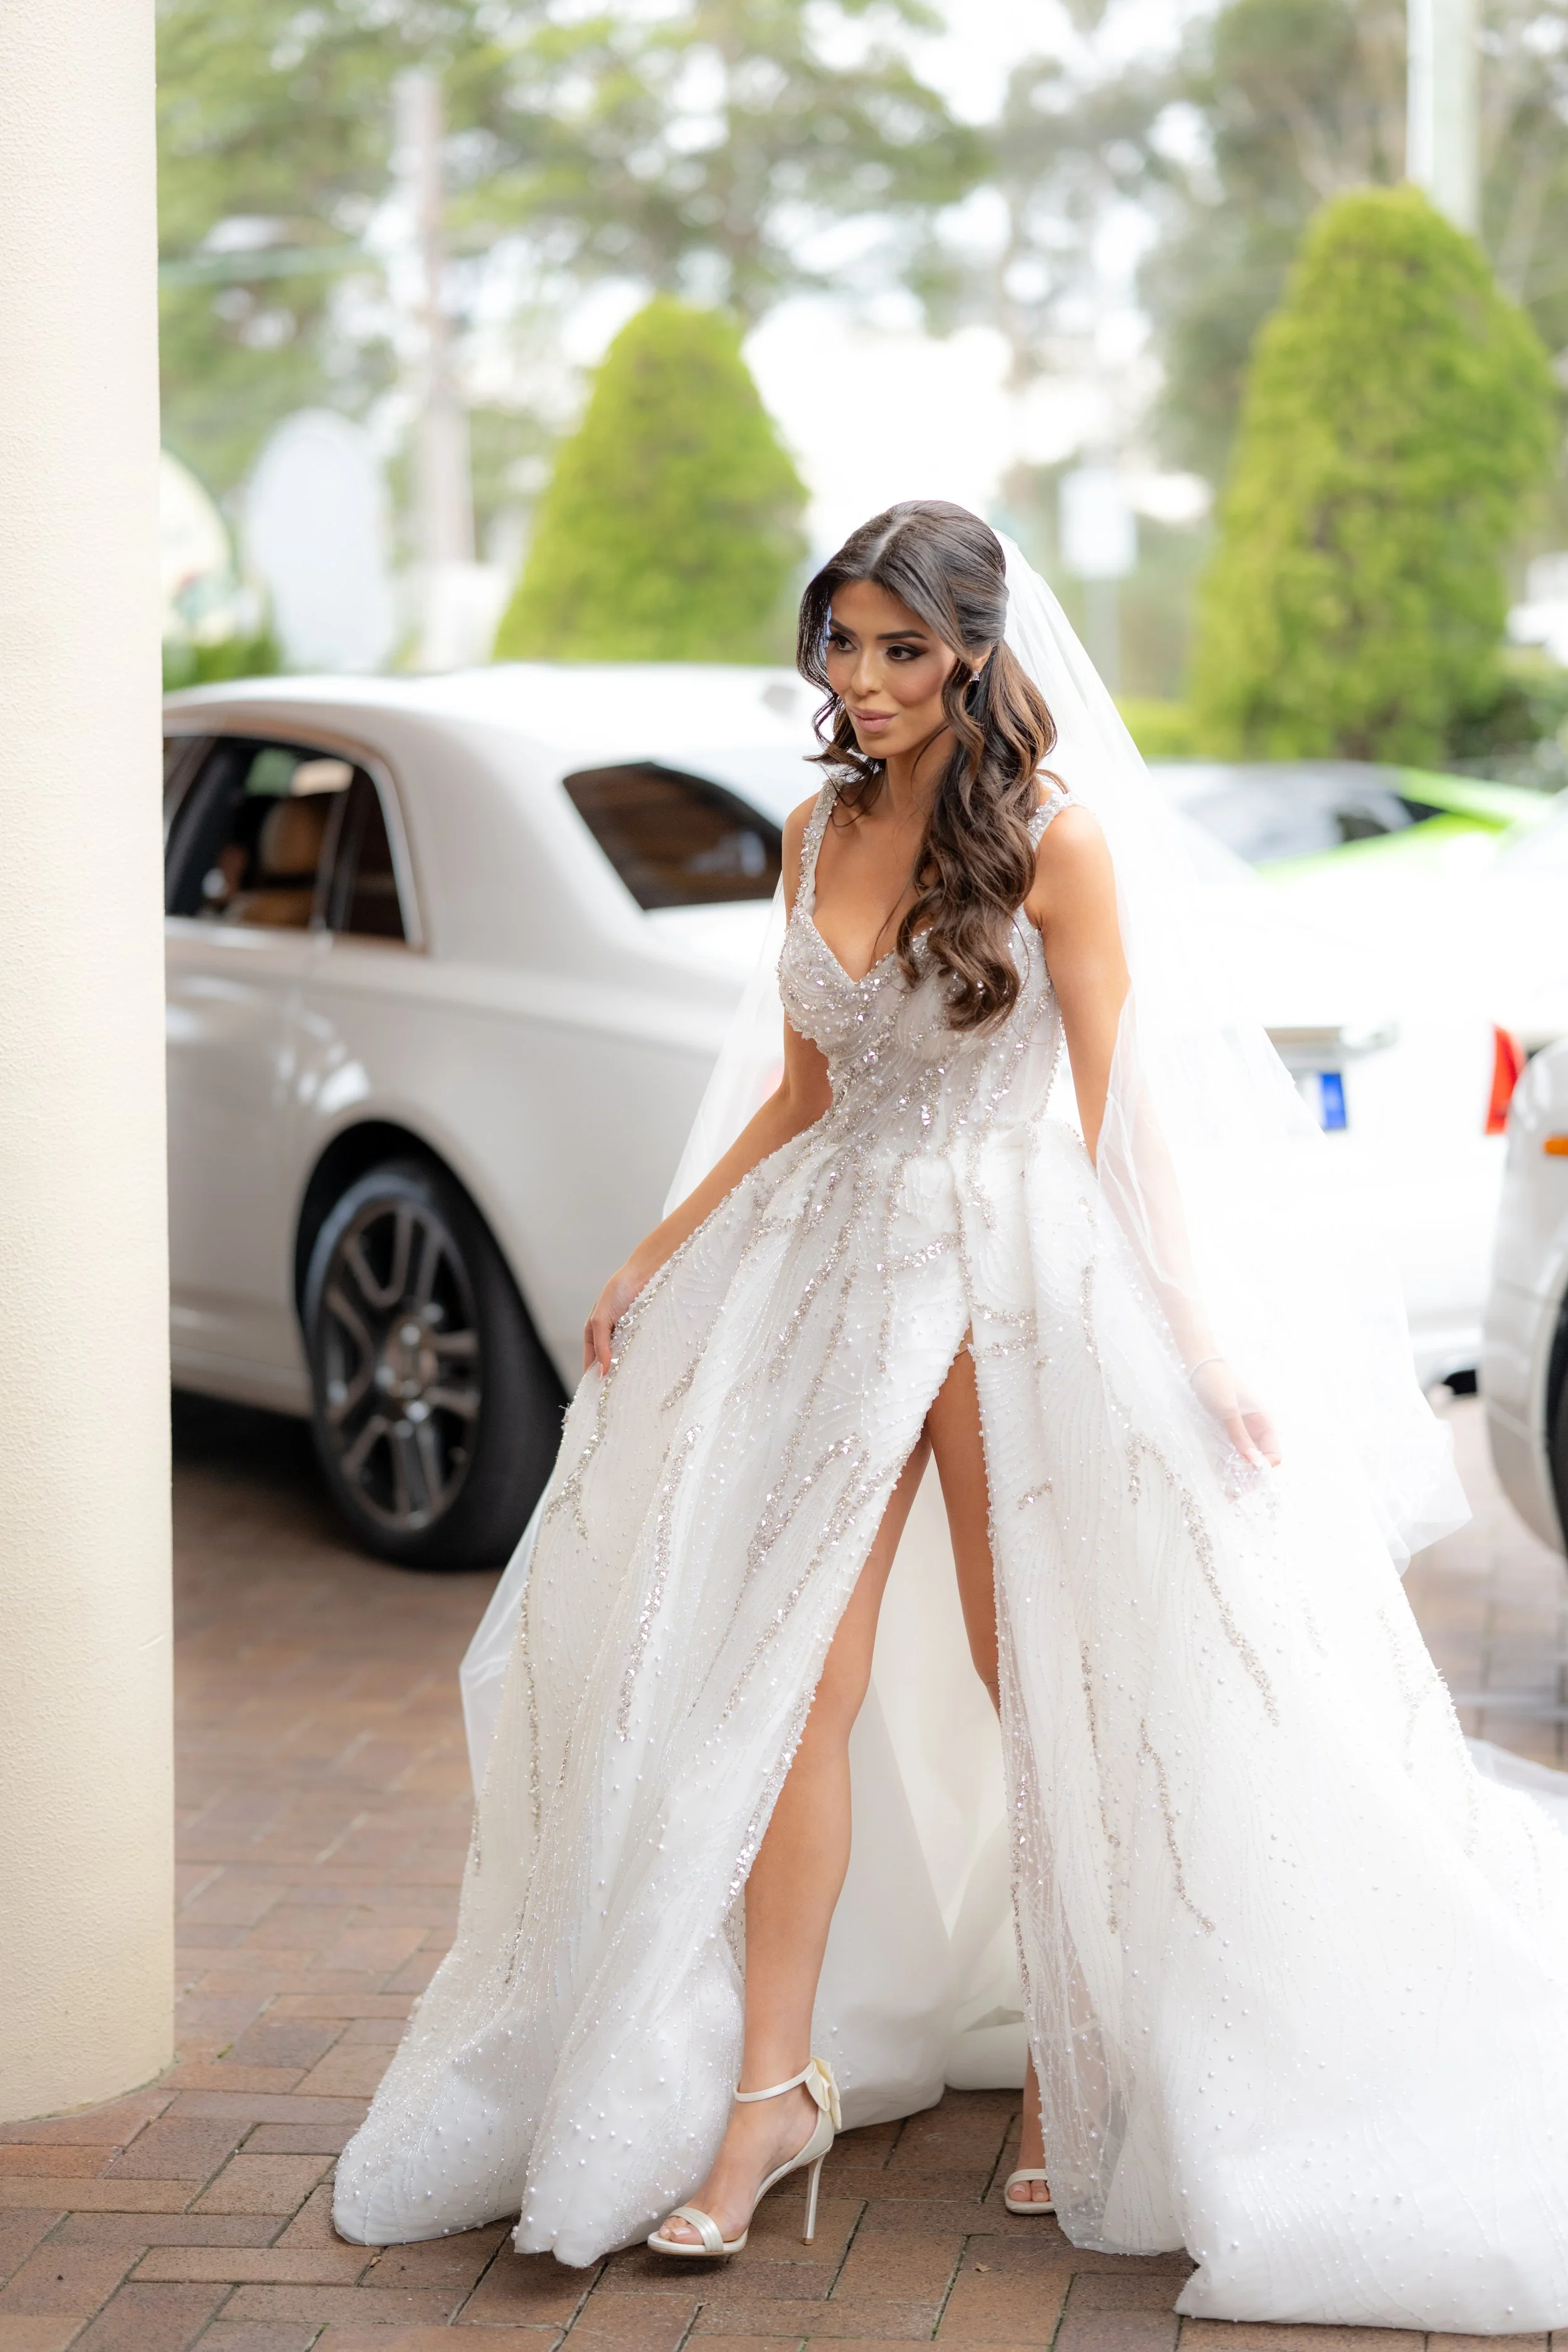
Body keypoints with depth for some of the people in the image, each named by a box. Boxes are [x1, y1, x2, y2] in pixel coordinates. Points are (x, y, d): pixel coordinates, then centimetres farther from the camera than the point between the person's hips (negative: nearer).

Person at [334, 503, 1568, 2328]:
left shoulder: (1058, 841, -8)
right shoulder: (819, 834, 9)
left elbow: (1125, 1110, -7)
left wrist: (1201, 1331, -12)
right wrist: (659, 1258, 13)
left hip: (1020, 1265, -5)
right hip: (835, 1261, 5)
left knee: (1053, 1690, 4)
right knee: (787, 1679, -1)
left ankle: (1080, 2077, 19)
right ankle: (768, 2091, 4)